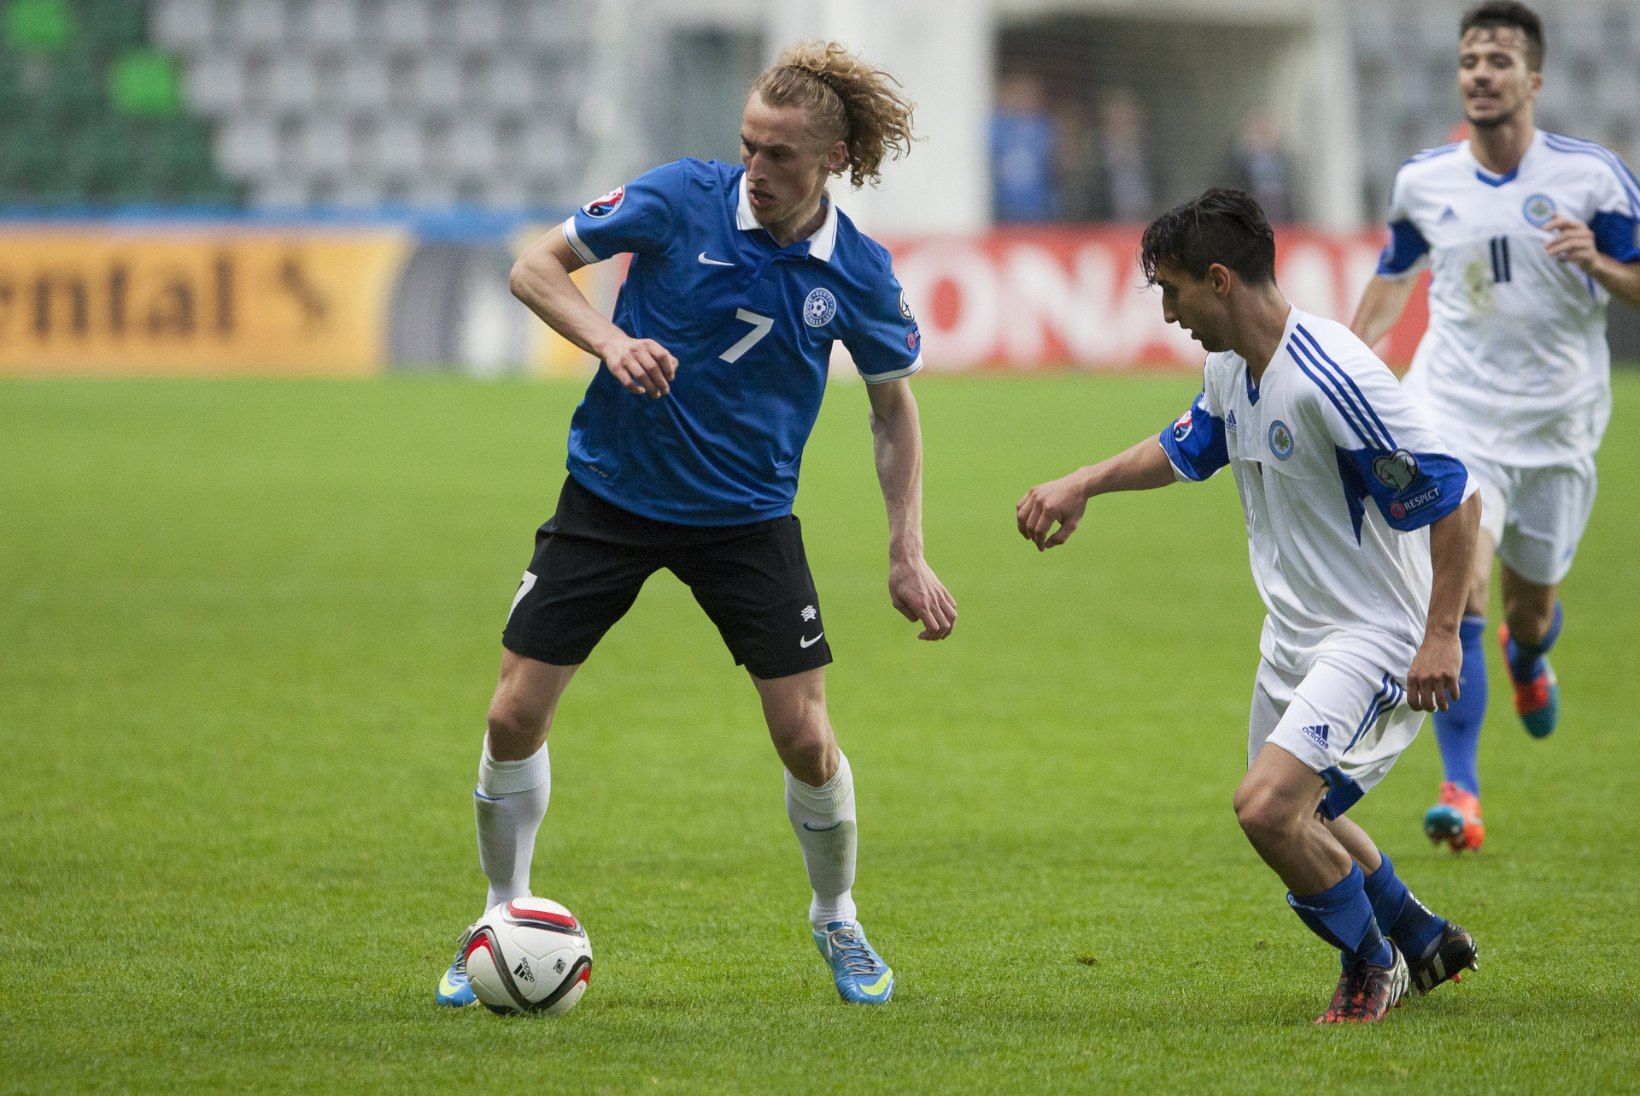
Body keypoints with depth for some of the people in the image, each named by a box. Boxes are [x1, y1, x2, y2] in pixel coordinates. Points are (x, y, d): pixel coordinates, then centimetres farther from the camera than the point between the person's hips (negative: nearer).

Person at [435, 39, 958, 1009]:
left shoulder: (861, 274, -9)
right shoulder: (682, 198, -14)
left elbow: (894, 408, 6)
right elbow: (536, 265, -6)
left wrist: (909, 555, 0)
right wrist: (609, 340, -24)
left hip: (748, 517, 0)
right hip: (612, 493, 0)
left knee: (806, 738, -6)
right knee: (517, 713, -5)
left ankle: (838, 922, 22)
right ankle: (505, 919, 17)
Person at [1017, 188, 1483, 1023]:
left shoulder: (1331, 378, -26)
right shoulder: (1230, 367, 4)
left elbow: (1455, 496, -24)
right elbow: (1186, 450, 27)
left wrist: (1442, 635, -25)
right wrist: (1082, 485, 16)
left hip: (1376, 635, -10)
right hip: (1294, 635, 10)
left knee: (1268, 806, -22)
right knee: (1294, 820, 21)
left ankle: (1370, 964, 2)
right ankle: (1426, 944, 42)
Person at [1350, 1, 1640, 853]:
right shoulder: (1423, 181, 0)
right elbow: (1394, 276, 19)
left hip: (1556, 426, 0)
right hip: (1454, 414, 0)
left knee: (1529, 606, 13)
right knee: (1458, 596, -18)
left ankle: (1527, 656, 53)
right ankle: (1460, 793, -14)